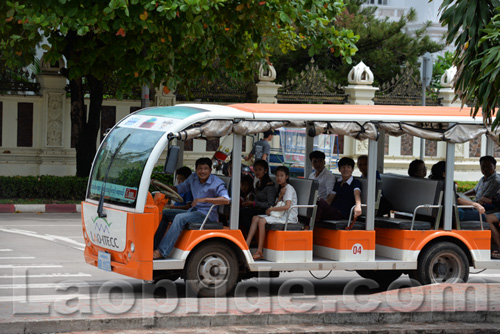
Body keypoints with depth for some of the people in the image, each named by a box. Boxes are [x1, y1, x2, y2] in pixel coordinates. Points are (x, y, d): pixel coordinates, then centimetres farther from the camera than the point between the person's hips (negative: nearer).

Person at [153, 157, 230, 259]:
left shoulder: (217, 183, -11)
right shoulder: (193, 178, 9)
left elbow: (226, 200, -26)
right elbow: (179, 188, 20)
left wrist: (204, 199, -34)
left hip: (207, 215, -8)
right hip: (194, 211, 8)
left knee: (180, 218, -30)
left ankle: (161, 252, -36)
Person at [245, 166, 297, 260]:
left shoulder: (289, 188, -8)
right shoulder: (281, 188, 21)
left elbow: (287, 206, -21)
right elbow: (277, 205, 13)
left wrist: (272, 209, -12)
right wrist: (280, 196, -5)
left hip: (289, 217, -9)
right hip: (281, 216, 9)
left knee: (262, 220, -26)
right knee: (255, 218, -4)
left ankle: (260, 252, -26)